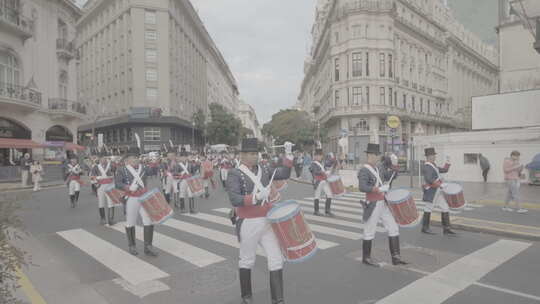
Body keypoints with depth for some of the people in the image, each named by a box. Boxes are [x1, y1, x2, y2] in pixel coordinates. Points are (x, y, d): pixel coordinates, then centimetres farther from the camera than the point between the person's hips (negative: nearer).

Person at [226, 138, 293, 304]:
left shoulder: (264, 169, 4)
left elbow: (285, 174, 5)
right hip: (248, 224, -5)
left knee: (276, 259, 4)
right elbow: (234, 200, -23)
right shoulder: (235, 174, -13)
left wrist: (288, 153, -4)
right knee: (247, 260, 14)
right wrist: (255, 198, -35)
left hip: (267, 222, 5)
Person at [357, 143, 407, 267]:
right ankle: (366, 257, 19)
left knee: (394, 228, 7)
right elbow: (362, 187, -28)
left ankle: (396, 257, 15)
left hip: (383, 204, 8)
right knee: (370, 232, 4)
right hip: (372, 205, -8)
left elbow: (388, 176, 21)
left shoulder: (377, 168, 12)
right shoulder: (364, 170, -14)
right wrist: (377, 189, -44)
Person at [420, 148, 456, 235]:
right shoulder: (426, 167, -16)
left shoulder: (433, 165, 16)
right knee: (428, 209, 2)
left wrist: (447, 163, 7)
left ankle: (446, 229, 11)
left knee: (445, 208, 7)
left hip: (438, 192, 10)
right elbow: (429, 179, -27)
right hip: (431, 192, -10)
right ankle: (425, 228, 16)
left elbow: (444, 170, 22)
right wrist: (440, 185, -26)